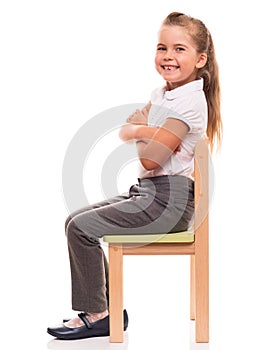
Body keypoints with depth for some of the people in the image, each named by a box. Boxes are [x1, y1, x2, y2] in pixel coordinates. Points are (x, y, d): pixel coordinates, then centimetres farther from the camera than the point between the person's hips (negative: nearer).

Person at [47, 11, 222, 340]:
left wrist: (137, 131, 0)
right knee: (75, 220, 9)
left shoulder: (189, 101, -17)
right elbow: (126, 132, 8)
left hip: (169, 200, -10)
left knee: (81, 228, -13)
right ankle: (110, 307, 13)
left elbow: (150, 158, -20)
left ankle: (96, 314, 1)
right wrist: (148, 131, -12)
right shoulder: (161, 94, 14)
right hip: (147, 191, 10)